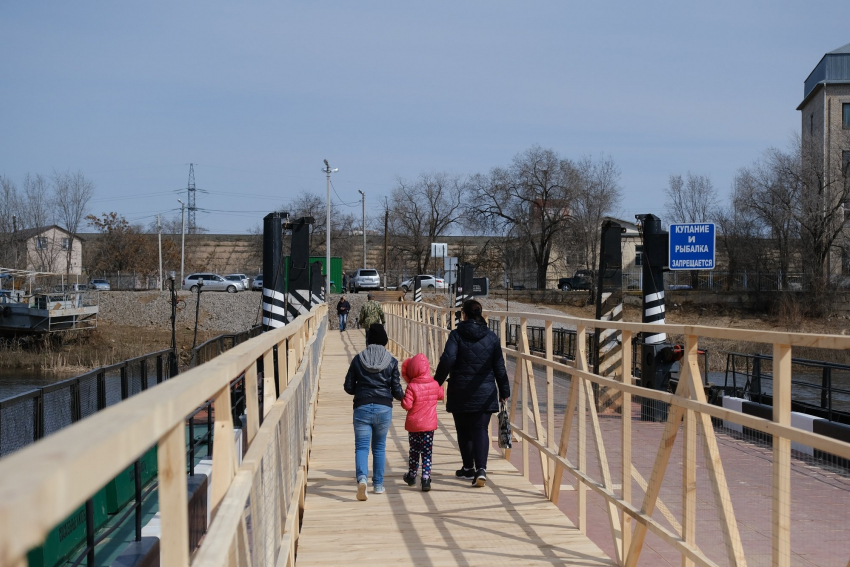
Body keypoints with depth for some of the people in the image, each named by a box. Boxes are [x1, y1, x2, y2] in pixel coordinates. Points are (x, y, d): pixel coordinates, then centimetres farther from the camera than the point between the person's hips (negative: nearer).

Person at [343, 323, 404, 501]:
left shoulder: (358, 359, 0)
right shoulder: (391, 361, -1)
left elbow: (348, 387, 2)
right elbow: (396, 390, 0)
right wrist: (403, 396, 22)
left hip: (362, 408, -1)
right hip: (384, 408, 1)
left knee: (361, 446, 0)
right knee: (379, 447, 16)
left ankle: (362, 478, -25)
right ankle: (378, 484, 20)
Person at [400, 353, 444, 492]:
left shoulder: (412, 387, -17)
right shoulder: (434, 385, -3)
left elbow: (406, 405, -21)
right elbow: (440, 395, 16)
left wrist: (403, 400, -1)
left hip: (414, 425, -2)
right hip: (429, 425, 2)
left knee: (414, 451, 15)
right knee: (427, 453, 4)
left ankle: (411, 476, 31)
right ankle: (426, 479, -5)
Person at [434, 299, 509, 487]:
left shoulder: (457, 335, -7)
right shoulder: (491, 337, 3)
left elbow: (447, 360, -16)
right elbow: (499, 366, 5)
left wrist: (437, 382, -6)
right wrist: (504, 391, 12)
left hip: (460, 392, -2)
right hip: (485, 393, 2)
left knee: (464, 430, 12)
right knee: (481, 430, 2)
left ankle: (469, 468, 22)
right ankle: (481, 469, -14)